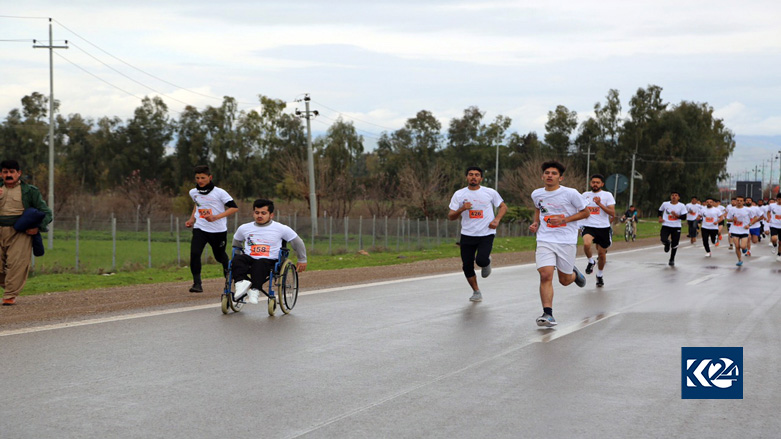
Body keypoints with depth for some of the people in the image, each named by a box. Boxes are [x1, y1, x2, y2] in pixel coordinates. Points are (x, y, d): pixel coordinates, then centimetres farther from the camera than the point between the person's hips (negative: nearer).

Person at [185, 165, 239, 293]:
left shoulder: (219, 192, -10)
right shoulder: (193, 192, 6)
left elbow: (234, 208, -12)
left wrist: (215, 217, -21)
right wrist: (192, 219, 13)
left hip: (218, 230, -3)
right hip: (200, 229, 3)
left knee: (220, 256, 10)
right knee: (194, 253, -20)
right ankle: (197, 283, -14)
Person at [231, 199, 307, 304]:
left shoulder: (281, 229, 6)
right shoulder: (244, 228, 13)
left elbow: (298, 243, 16)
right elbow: (236, 242, 34)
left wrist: (302, 260, 22)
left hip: (270, 261, -3)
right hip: (249, 260, 3)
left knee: (260, 263, -40)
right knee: (237, 259, -32)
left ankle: (255, 290, -48)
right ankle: (242, 282, -52)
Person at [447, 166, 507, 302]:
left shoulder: (490, 193, 0)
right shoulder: (459, 194, 2)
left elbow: (503, 206, 13)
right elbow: (450, 217, 3)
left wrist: (496, 220, -5)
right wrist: (461, 209, -17)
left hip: (486, 234, -2)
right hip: (467, 235, 2)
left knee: (481, 261, -23)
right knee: (467, 266, 1)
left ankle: (486, 263, 16)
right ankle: (476, 292, 24)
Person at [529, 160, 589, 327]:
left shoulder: (571, 193, -9)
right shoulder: (536, 194, 4)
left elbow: (585, 213, 0)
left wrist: (564, 219, -13)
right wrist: (535, 223, 7)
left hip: (566, 241, -2)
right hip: (545, 240, 2)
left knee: (565, 280, 10)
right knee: (545, 276, -17)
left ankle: (574, 273, 47)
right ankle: (548, 314, -15)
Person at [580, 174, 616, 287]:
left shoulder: (607, 195, 0)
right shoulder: (585, 195, 10)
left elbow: (612, 213, -10)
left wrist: (600, 204, -19)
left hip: (603, 228, 0)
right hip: (589, 227, 1)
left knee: (602, 254, 9)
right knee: (586, 244, -31)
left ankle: (600, 275, 35)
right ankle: (591, 261, 0)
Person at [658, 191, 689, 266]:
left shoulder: (681, 206, -3)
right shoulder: (665, 204, 1)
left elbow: (684, 216, -6)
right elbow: (660, 210, 19)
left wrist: (677, 215, -22)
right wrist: (660, 218, 3)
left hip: (676, 227, 0)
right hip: (666, 226, 0)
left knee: (674, 245, 3)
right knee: (663, 240, -22)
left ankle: (672, 259, 23)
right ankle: (667, 244, 17)